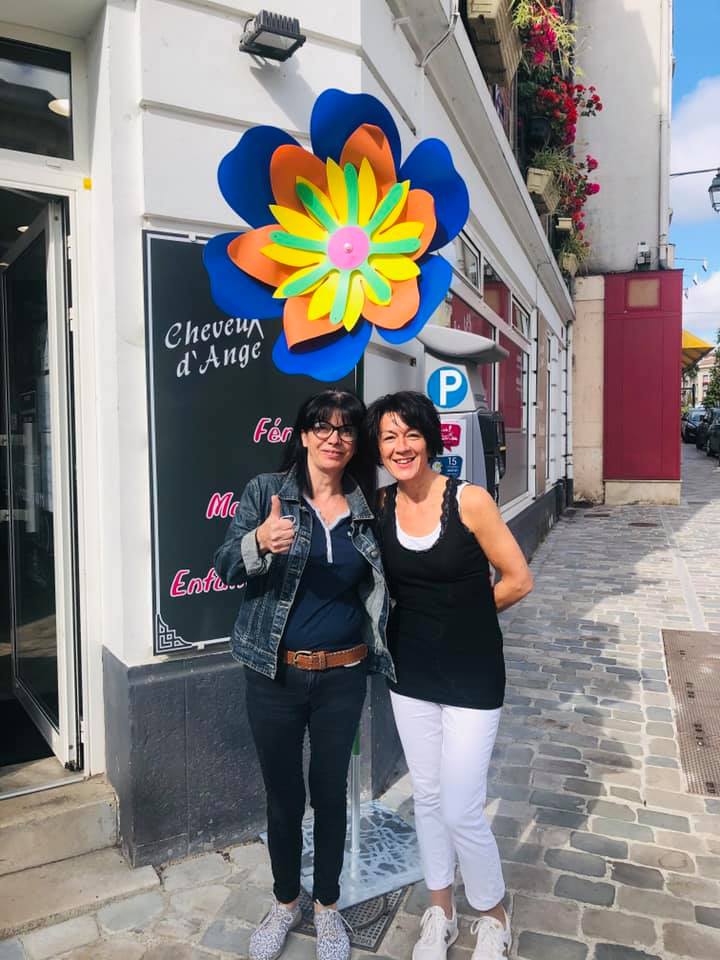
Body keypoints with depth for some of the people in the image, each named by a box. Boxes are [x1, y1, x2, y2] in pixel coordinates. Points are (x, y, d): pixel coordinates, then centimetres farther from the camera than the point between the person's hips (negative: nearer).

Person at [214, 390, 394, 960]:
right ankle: (285, 902, 40)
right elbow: (226, 569, -10)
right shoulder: (266, 492, -5)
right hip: (275, 674, -1)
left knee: (331, 791, 15)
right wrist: (259, 542, -30)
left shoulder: (365, 510, 1)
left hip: (342, 676, 2)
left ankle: (328, 906, 39)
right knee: (282, 794, 14)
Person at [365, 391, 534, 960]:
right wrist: (431, 615, -1)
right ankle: (441, 912, 41)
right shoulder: (379, 506, -4)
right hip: (410, 673, 4)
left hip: (471, 676, -4)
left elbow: (518, 580, -9)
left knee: (461, 811, 0)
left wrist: (463, 613, 0)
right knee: (426, 796, 17)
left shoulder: (469, 500, -16)